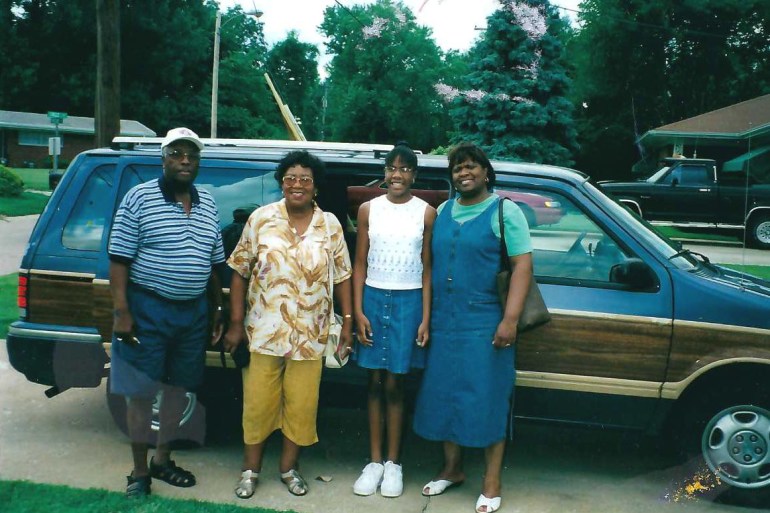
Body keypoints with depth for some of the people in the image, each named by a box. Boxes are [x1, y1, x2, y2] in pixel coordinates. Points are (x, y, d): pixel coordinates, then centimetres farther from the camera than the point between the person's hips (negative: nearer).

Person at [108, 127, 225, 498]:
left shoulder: (208, 204, 9)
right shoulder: (139, 198, -6)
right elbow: (119, 260, -9)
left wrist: (218, 310, 13)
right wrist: (121, 312, -15)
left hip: (194, 311, 5)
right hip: (147, 310, -5)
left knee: (178, 388, 14)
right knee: (141, 392, 3)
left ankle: (162, 460, 32)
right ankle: (139, 472, 18)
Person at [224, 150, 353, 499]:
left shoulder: (330, 225, 1)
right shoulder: (261, 219, -2)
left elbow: (342, 277, 6)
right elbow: (240, 272, 1)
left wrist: (348, 322, 2)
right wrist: (236, 323, -1)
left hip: (310, 335, 1)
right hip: (264, 331, -1)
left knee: (301, 403, 8)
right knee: (258, 402, 6)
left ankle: (288, 467, 27)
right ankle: (250, 469, 25)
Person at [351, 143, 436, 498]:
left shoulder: (426, 213, -1)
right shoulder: (368, 209, 3)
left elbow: (427, 268, 0)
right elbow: (360, 263, 4)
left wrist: (426, 317, -5)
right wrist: (358, 312, -2)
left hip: (408, 301, -2)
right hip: (373, 298, 2)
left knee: (394, 385, 4)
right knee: (375, 382, 7)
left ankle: (393, 463, 17)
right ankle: (374, 461, 18)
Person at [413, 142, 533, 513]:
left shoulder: (504, 212, -5)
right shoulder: (443, 212, 12)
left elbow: (522, 265, -11)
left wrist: (509, 320, -19)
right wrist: (428, 315, 11)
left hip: (485, 325, -5)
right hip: (444, 323, 5)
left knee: (487, 400, 1)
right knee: (445, 396, 11)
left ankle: (491, 483, 14)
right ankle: (452, 468, 29)